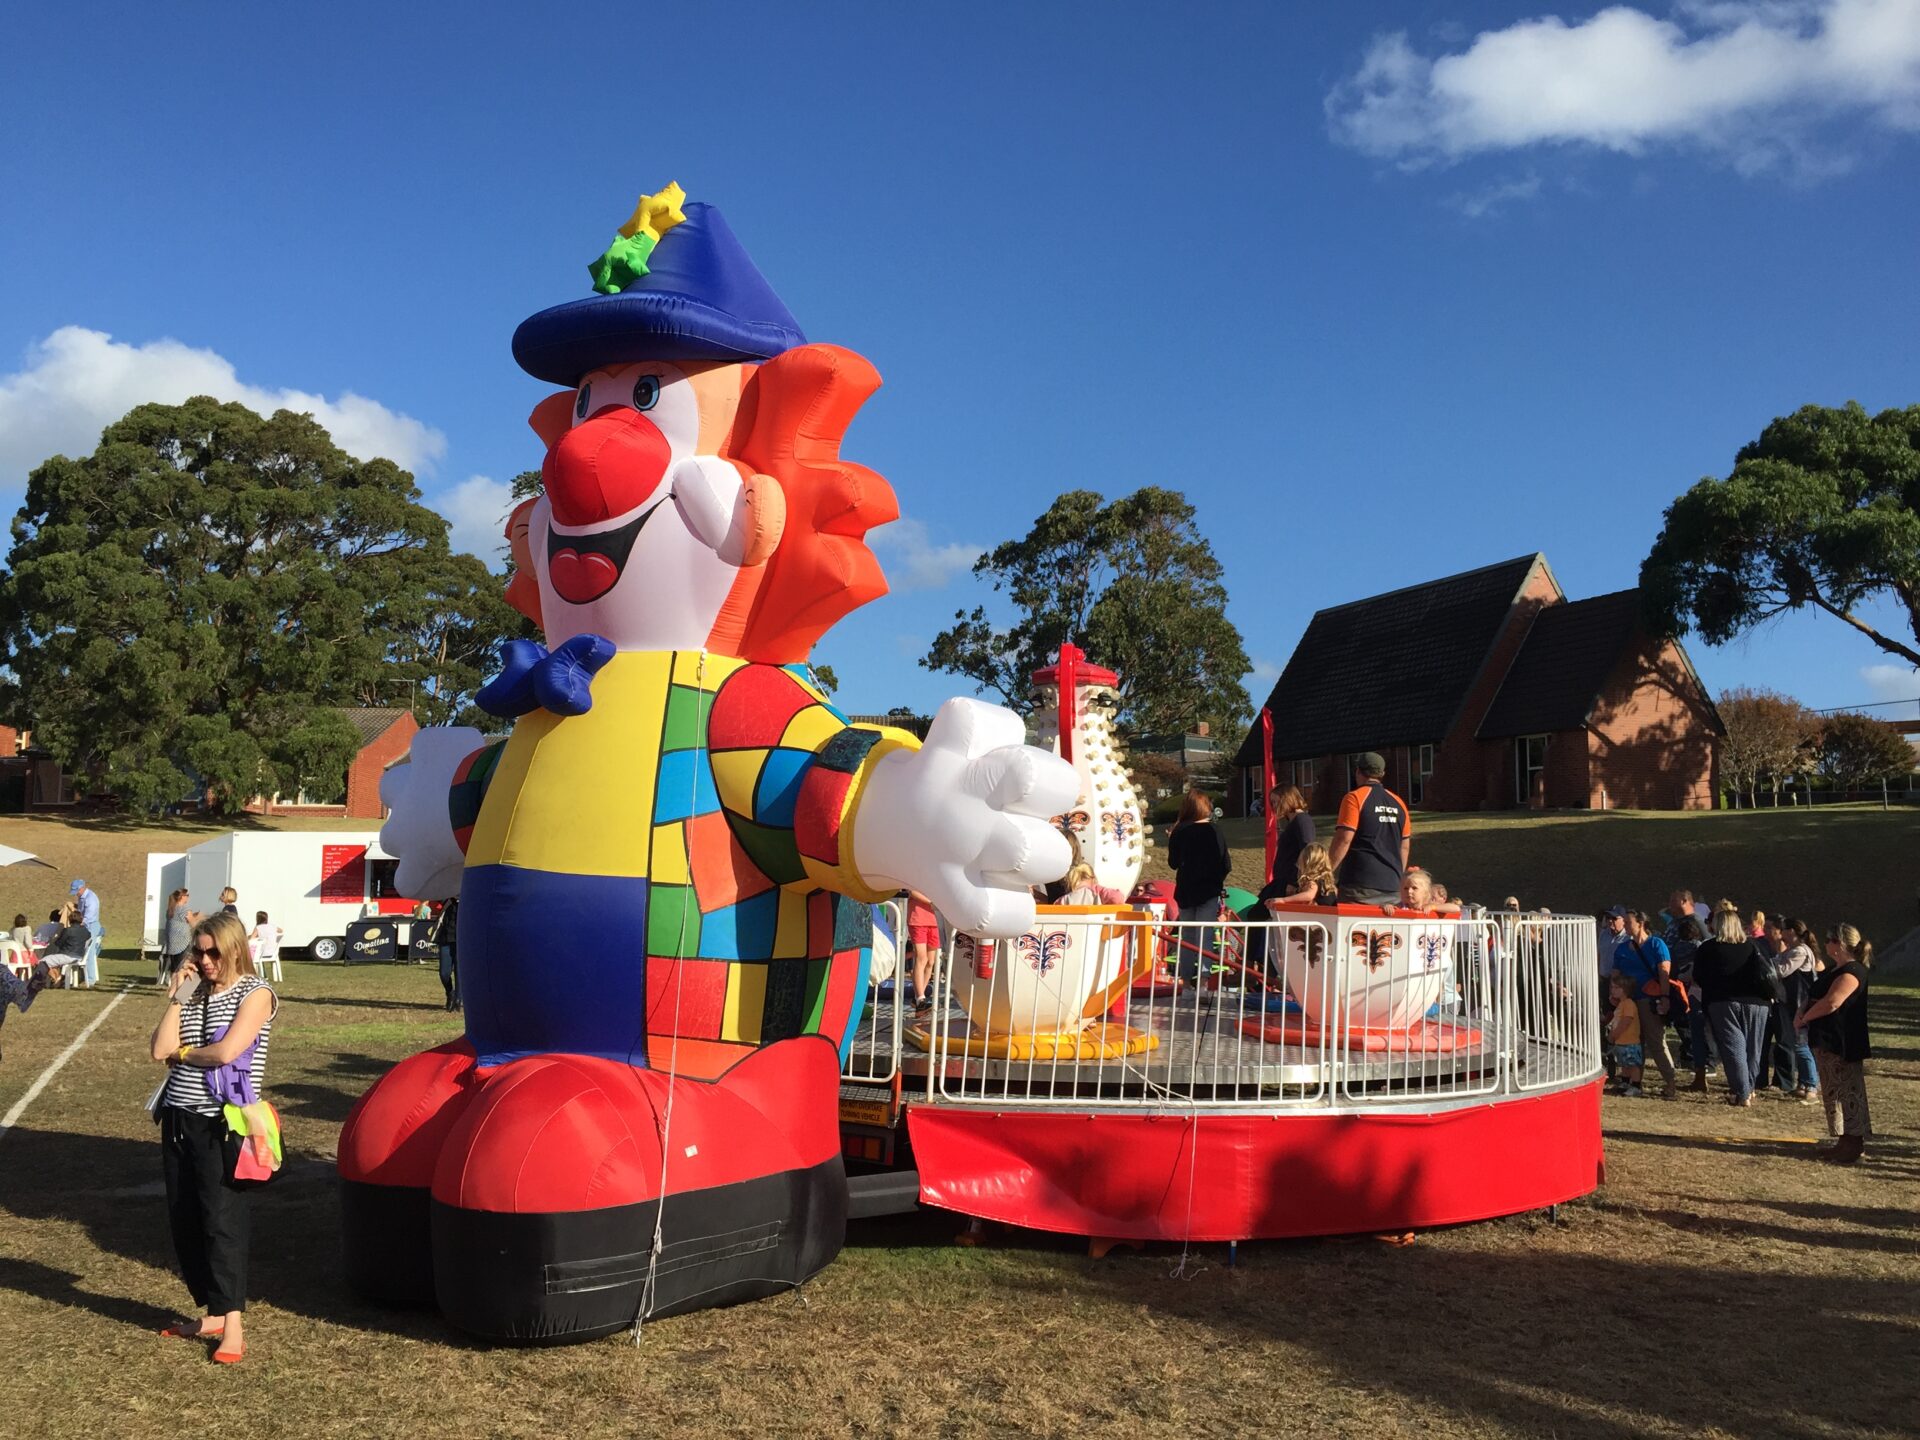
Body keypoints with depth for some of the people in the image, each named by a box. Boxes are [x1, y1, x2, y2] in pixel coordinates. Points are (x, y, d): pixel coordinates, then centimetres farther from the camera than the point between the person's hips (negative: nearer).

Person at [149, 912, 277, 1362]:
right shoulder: (193, 993, 11)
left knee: (222, 1220, -9)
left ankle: (232, 1326, -7)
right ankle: (211, 1315, 21)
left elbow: (226, 1051, -18)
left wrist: (182, 1052, -1)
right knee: (184, 1221, 10)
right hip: (179, 1118, 7)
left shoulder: (255, 993, -6)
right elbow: (160, 1049, -1)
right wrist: (177, 997, -3)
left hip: (221, 1122, -7)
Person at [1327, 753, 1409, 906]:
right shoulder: (1398, 802, 12)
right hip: (1392, 887, 6)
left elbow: (1344, 839, -13)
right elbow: (1405, 845, 17)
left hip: (1361, 884, -6)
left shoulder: (1355, 798, -6)